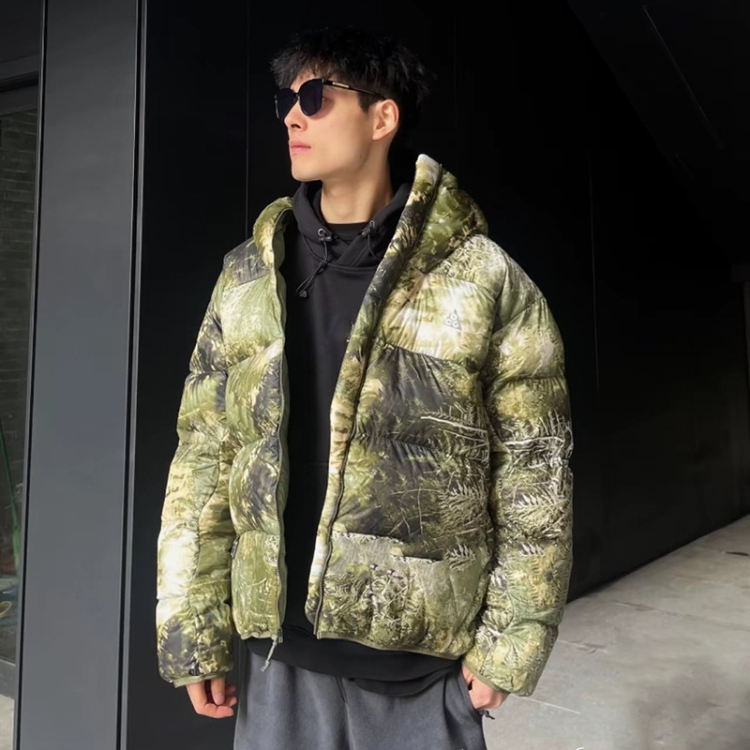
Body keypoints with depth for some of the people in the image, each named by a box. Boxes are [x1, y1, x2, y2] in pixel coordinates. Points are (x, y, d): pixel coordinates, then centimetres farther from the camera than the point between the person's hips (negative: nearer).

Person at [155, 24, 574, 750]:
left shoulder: (483, 281, -8)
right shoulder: (247, 278, 2)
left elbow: (533, 479, -6)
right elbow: (202, 461, 1)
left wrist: (507, 646, -6)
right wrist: (193, 630, 1)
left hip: (421, 663, -2)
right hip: (278, 654, 3)